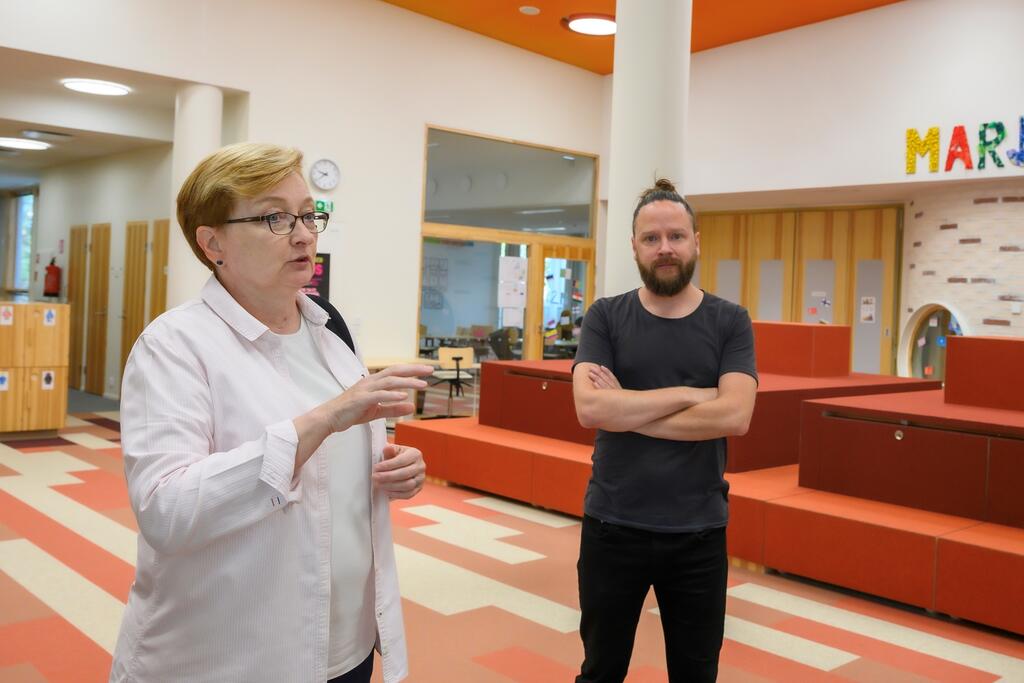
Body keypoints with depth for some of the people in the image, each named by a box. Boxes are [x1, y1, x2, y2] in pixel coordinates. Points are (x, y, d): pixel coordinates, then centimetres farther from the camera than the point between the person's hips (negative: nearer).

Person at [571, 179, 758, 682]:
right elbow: (589, 408, -17)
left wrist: (626, 411, -15)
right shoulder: (605, 317, -2)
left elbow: (734, 415, -17)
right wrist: (690, 394, -15)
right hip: (612, 527, 0)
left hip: (698, 533, 0)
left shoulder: (729, 322, -2)